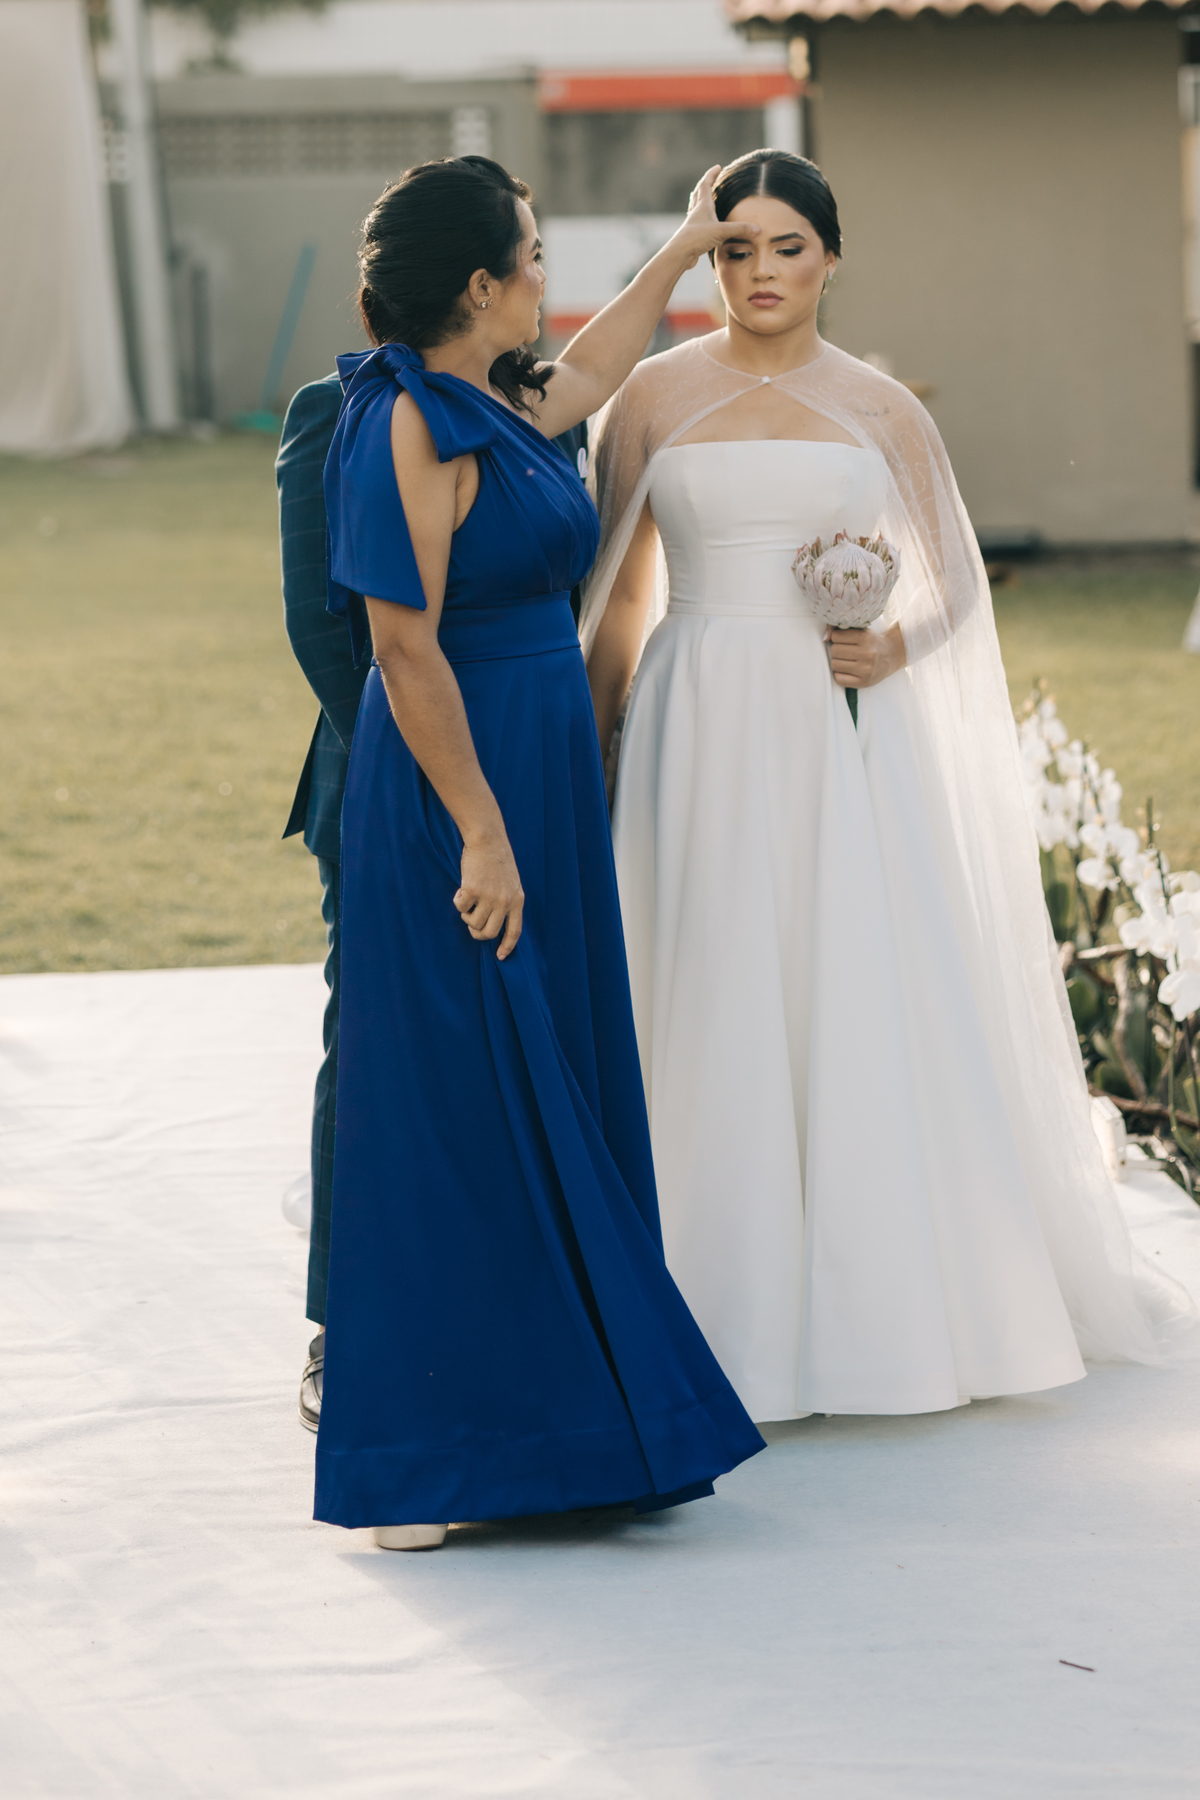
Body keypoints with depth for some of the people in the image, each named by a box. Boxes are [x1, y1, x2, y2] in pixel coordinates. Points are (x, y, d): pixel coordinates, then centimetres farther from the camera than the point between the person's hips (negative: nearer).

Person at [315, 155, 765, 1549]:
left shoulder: (495, 408, 9)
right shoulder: (407, 430, -18)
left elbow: (590, 369, 32)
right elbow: (405, 648, -21)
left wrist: (682, 250, 44)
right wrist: (481, 835, -22)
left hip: (538, 786, 10)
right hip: (458, 802, -10)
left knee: (554, 1097, 13)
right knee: (460, 1108, -6)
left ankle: (544, 1400, 23)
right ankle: (434, 1451, 0)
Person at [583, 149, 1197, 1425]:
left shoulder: (881, 410, 8)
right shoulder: (655, 398, 5)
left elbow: (954, 579, 13)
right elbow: (616, 594, 10)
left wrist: (895, 647, -7)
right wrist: (597, 746, 7)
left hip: (850, 741, 1)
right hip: (707, 732, -1)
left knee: (875, 1001, -1)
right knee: (723, 1016, -1)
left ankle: (895, 1303, 10)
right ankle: (740, 1312, 7)